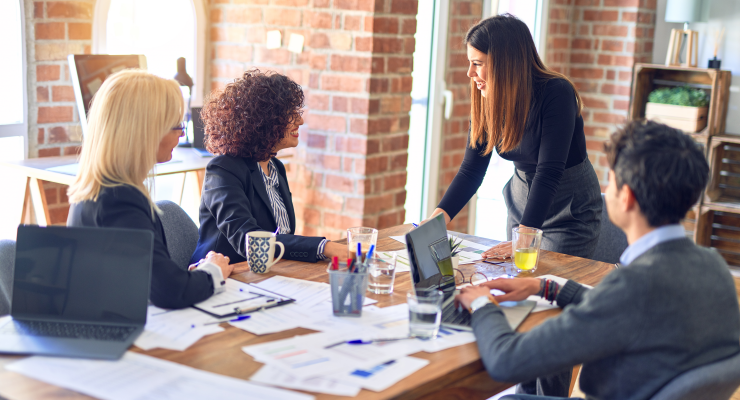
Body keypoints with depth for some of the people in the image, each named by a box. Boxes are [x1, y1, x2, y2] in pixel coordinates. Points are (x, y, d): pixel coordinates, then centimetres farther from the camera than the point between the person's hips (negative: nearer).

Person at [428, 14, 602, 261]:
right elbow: (471, 170, -7)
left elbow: (549, 173, -33)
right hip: (522, 200, 6)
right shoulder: (486, 102, -8)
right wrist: (437, 219, -22)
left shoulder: (557, 94, -26)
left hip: (571, 209, -6)